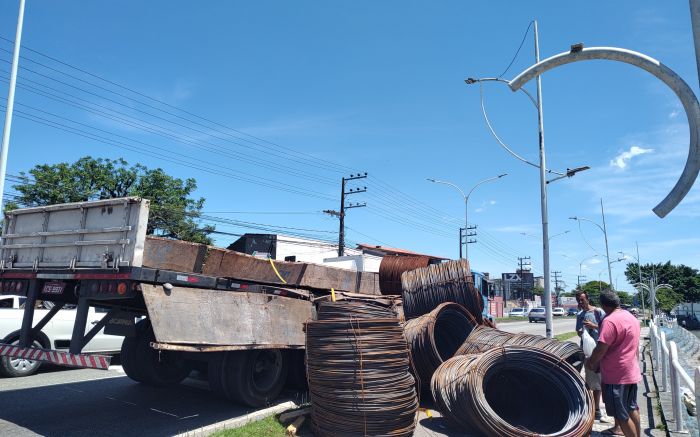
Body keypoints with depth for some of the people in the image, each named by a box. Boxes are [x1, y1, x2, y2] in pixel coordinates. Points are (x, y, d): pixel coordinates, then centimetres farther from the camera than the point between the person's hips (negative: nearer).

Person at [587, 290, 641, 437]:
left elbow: (601, 349, -25)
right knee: (632, 408, 22)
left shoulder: (610, 321, -23)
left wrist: (590, 363, -8)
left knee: (621, 414, 2)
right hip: (632, 372, 9)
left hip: (617, 375, -9)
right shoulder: (632, 317, 7)